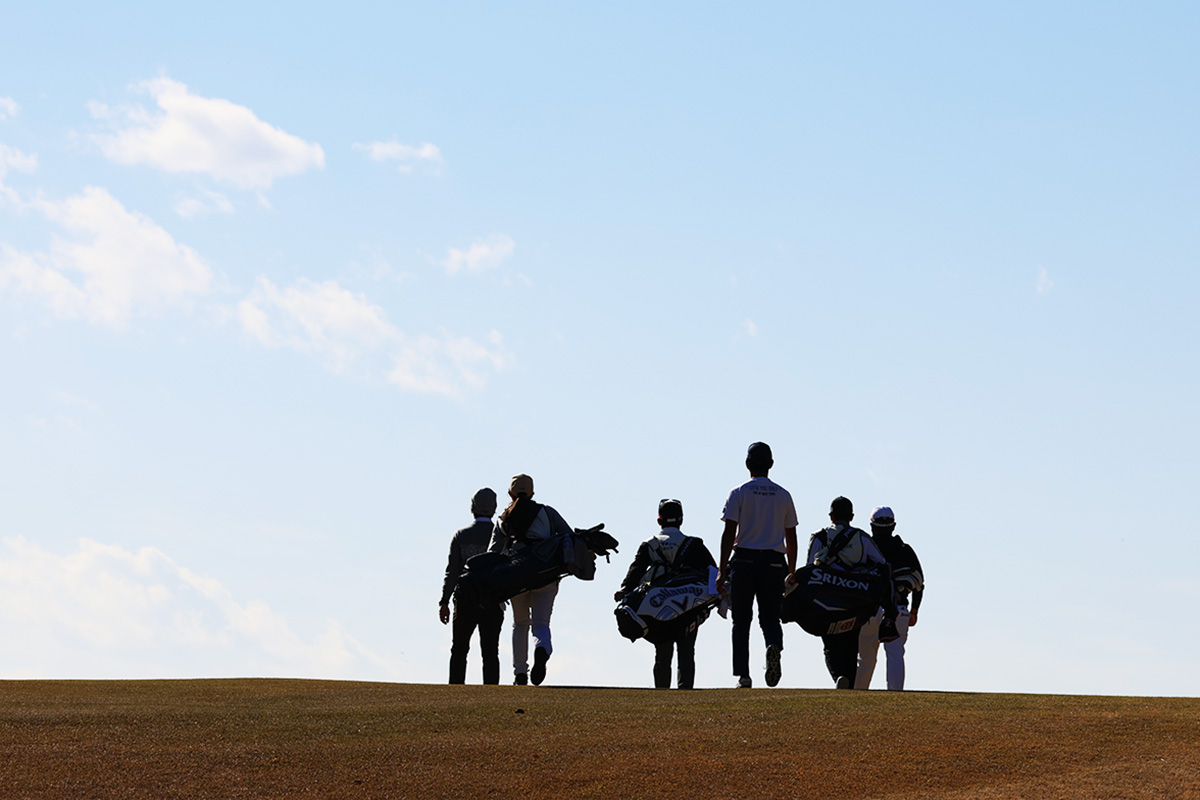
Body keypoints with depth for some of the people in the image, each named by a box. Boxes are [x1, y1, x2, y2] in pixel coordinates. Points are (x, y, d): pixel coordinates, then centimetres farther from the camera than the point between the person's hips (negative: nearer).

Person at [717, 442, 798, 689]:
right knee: (770, 617, 7)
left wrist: (722, 571, -5)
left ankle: (743, 675, -2)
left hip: (744, 560, -2)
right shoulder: (783, 495, 9)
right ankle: (774, 645, -27)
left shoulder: (739, 493, 0)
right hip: (774, 563, 2)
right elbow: (791, 539, 11)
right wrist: (791, 572, 19)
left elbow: (729, 534, -6)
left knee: (742, 621, 4)